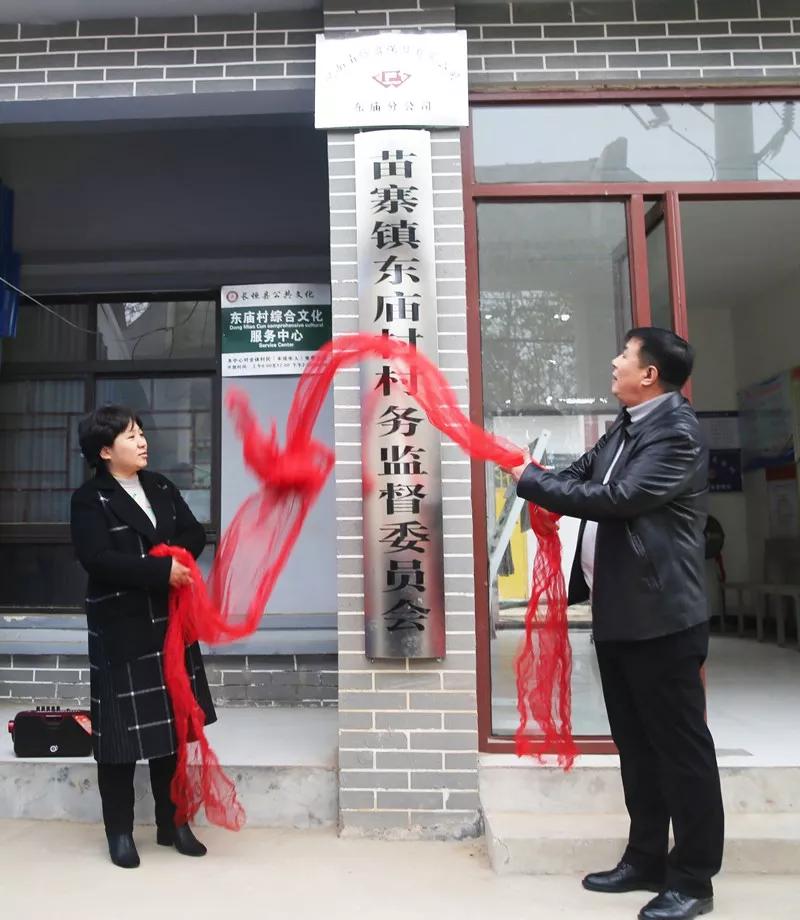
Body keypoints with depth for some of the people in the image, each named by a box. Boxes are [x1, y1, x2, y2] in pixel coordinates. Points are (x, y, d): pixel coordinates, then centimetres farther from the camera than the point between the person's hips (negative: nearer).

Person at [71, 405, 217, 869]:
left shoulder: (160, 486, 10)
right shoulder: (90, 499, -8)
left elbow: (195, 534, 8)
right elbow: (98, 560, -20)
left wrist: (177, 555, -12)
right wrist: (162, 570, -22)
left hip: (170, 624, 6)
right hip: (120, 631, -5)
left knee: (171, 724, 12)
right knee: (123, 730, 3)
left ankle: (172, 823, 27)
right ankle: (120, 831, 21)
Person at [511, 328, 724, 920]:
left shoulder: (678, 433, -15)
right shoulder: (627, 426, 14)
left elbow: (617, 499, -24)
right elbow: (583, 477, 14)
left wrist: (530, 480, -17)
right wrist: (535, 476, -6)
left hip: (662, 615, -9)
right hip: (619, 611, 9)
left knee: (681, 744, 4)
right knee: (636, 742, 17)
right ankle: (646, 860, 31)